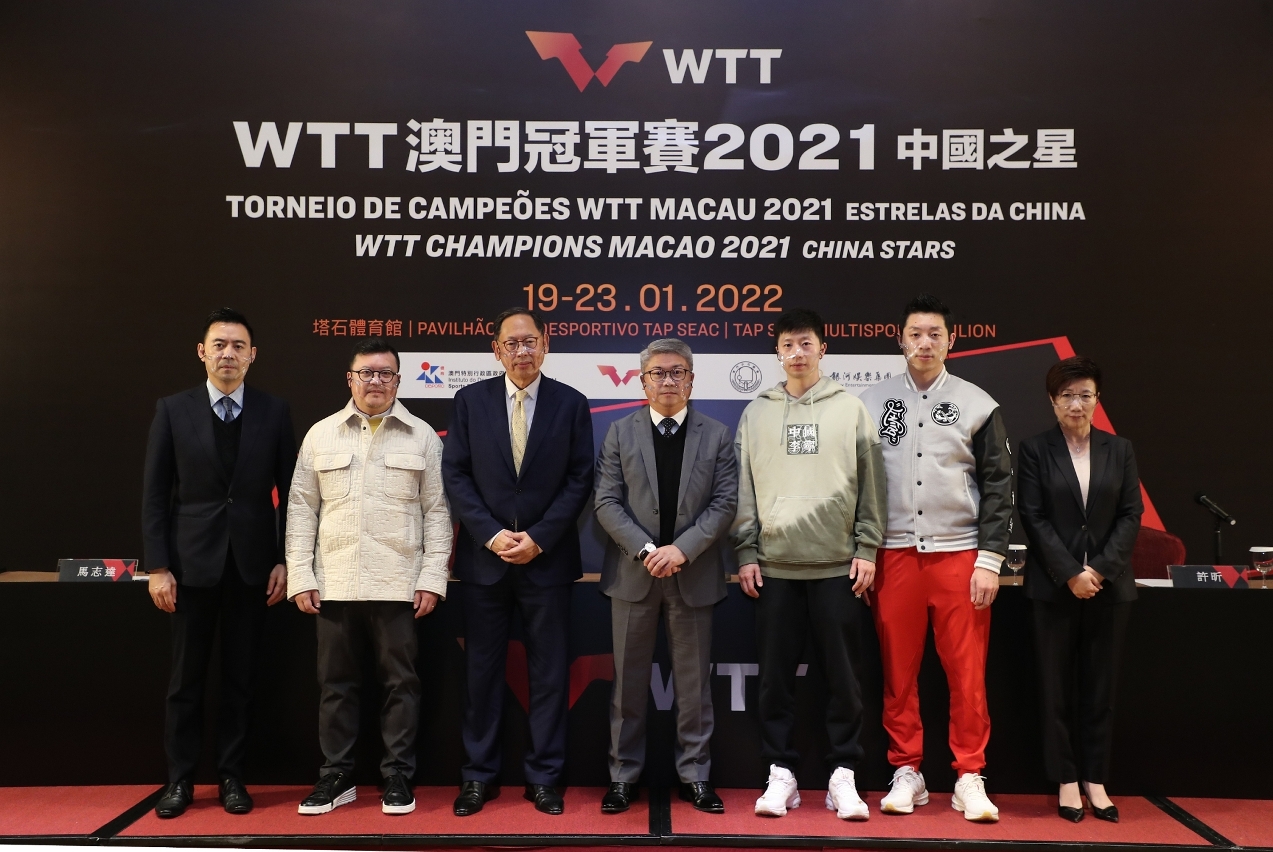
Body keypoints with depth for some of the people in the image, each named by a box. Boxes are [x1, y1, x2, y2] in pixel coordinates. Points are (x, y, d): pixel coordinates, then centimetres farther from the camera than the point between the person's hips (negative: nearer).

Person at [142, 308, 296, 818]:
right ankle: (180, 778, 21)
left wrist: (285, 561, -1)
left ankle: (230, 775, 21)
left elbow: (289, 492, 3)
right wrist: (157, 566, -5)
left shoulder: (274, 412, 2)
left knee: (240, 676, 8)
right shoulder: (173, 410, 1)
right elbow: (155, 494, 1)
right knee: (186, 677, 8)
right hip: (192, 561, 0)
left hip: (252, 563, 0)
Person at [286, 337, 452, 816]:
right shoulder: (321, 435, 7)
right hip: (333, 585, 2)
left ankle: (398, 777, 17)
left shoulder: (422, 436, 3)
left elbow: (437, 511, 1)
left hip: (399, 585, -2)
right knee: (336, 684, 10)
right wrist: (300, 577, 0)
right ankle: (337, 776, 22)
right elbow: (302, 509, 7)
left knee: (400, 683, 5)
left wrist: (433, 578, -6)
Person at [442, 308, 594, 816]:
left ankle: (544, 777, 18)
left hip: (547, 559, 0)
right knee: (482, 670, 8)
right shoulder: (471, 400, 3)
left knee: (549, 673, 6)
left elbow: (579, 480, -2)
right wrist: (492, 534, -10)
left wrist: (539, 538, -10)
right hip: (483, 558, 1)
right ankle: (479, 775, 21)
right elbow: (456, 474, 1)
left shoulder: (571, 403, 1)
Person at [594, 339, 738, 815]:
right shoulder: (620, 433, 6)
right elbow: (607, 502, -2)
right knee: (629, 681, 8)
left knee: (694, 682, 8)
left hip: (693, 576, 0)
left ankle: (695, 776, 20)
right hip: (633, 574, 0)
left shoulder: (716, 435, 5)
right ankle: (623, 775, 19)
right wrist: (646, 550, -14)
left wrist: (683, 548, -15)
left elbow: (725, 503, -3)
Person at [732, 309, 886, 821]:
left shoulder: (851, 410, 5)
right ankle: (781, 773, 16)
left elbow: (870, 486, 4)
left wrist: (867, 549, -2)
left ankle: (843, 774, 15)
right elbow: (743, 489, 7)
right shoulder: (756, 413, 9)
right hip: (774, 567, 1)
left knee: (843, 677, 4)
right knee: (776, 676, 5)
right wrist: (746, 553, 2)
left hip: (839, 566, -1)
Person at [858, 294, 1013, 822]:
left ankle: (969, 777, 14)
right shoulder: (872, 403, 7)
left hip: (959, 554, -1)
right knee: (898, 671, 5)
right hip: (894, 555, 1)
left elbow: (998, 486, 3)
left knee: (967, 673, 2)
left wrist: (989, 559, -4)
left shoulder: (977, 405, 5)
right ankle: (907, 773, 18)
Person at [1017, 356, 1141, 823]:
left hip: (1109, 585, 2)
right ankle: (1067, 780, 12)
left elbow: (1131, 513, 3)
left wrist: (1100, 569, -9)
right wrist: (1071, 573, -12)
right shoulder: (1035, 450, 1)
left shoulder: (1119, 449, 9)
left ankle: (1095, 780, 16)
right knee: (1058, 685, 3)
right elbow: (1033, 517, -5)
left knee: (1100, 684, 7)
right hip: (1055, 585, -2)